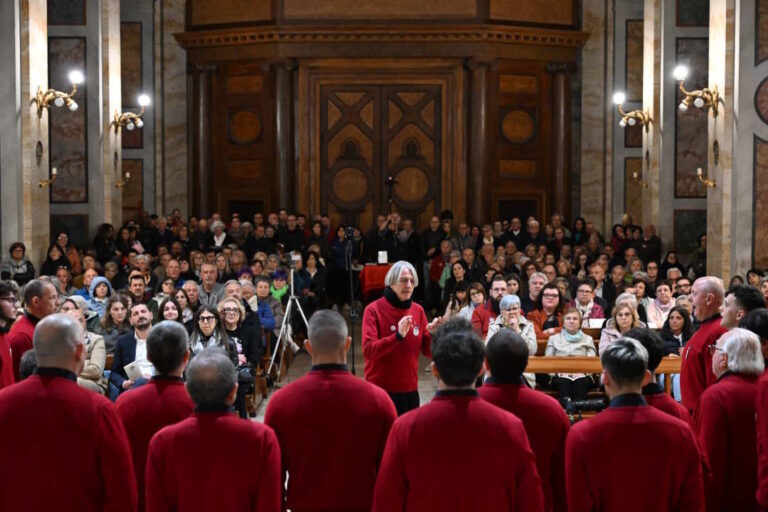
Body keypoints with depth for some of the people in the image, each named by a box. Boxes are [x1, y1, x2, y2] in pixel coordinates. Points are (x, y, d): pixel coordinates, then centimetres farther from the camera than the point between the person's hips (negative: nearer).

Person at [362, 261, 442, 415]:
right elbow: (368, 350, -18)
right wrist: (398, 336, -28)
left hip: (410, 390, 5)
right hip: (380, 390, -4)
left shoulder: (418, 310, 7)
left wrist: (433, 335, -12)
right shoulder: (373, 310, -7)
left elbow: (428, 351, 8)